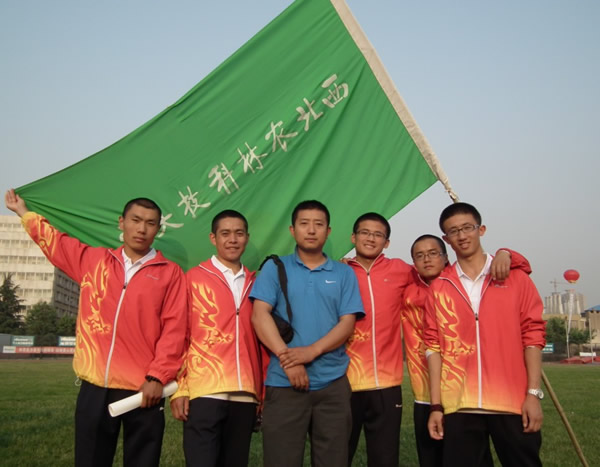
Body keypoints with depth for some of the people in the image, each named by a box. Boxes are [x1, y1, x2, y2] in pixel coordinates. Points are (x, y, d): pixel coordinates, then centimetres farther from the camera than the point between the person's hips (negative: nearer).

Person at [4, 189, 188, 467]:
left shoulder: (170, 273, 3)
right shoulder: (92, 260, 12)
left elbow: (174, 330, -3)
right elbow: (53, 241, 28)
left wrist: (158, 377, -11)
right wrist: (23, 212, 37)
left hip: (143, 390, -2)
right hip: (95, 387, 3)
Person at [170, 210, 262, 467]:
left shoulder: (254, 283, 11)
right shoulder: (193, 278, 2)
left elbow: (262, 340, 13)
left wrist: (264, 390, 11)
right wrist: (179, 388, -3)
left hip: (245, 394, 4)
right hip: (204, 390, -3)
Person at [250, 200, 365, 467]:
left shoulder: (344, 274, 9)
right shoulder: (275, 269, 6)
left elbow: (347, 323, 0)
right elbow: (260, 316, -4)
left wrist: (312, 351, -15)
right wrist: (287, 358, -16)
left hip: (333, 383, 2)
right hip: (284, 382, -1)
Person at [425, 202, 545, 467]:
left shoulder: (515, 278, 5)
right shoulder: (438, 288, 6)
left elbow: (532, 335, 2)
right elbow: (434, 346, 4)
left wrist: (534, 393, -5)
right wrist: (436, 405, 0)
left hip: (513, 403, 0)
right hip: (459, 407, 1)